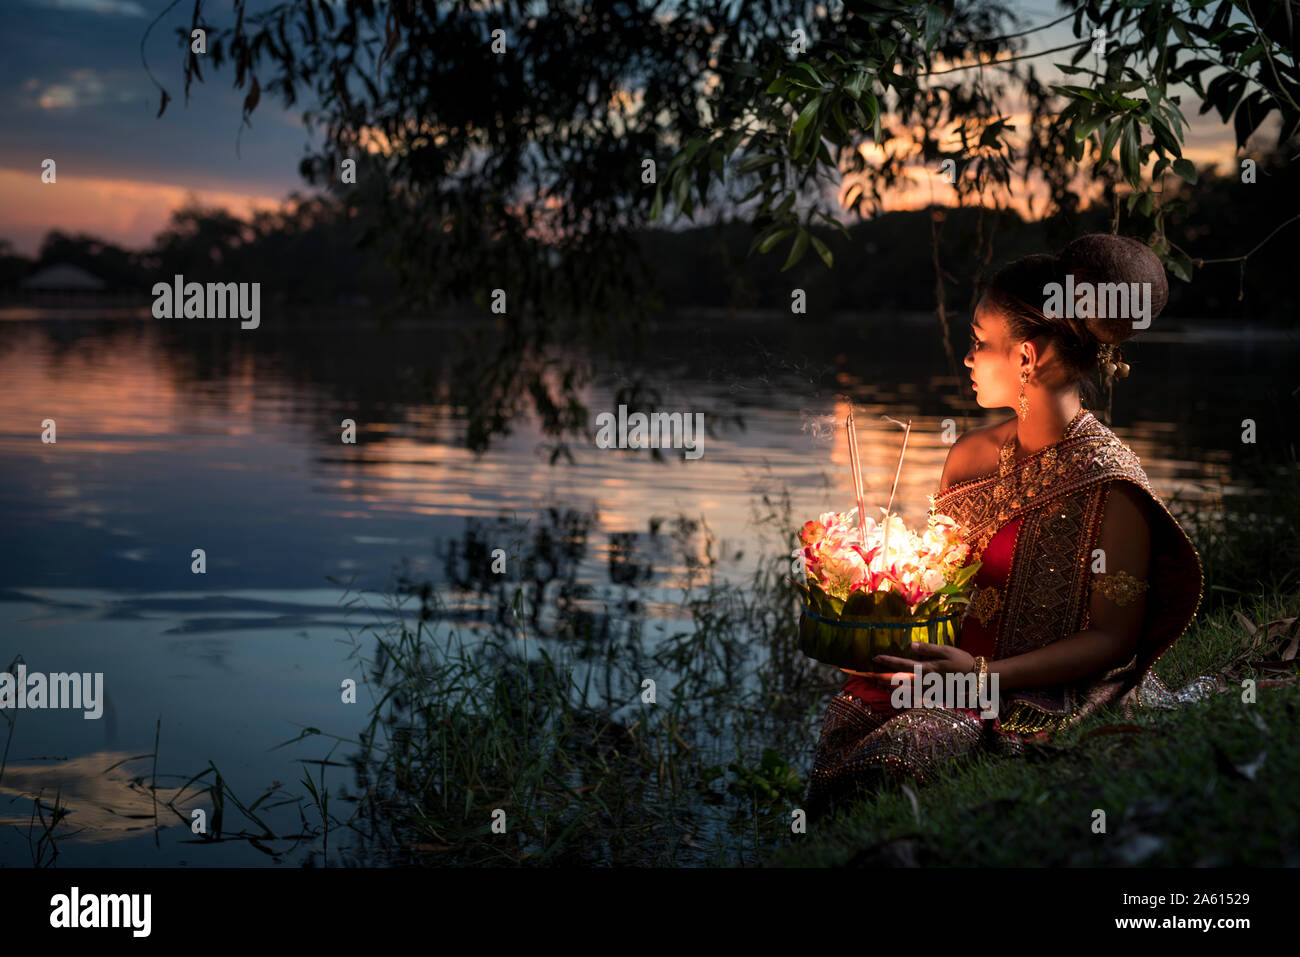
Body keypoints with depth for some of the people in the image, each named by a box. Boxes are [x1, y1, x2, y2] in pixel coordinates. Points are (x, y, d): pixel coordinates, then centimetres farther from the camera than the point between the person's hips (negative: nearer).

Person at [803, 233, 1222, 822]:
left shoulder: (1109, 480, -11)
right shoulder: (970, 455, 10)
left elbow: (1114, 638, -10)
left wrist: (983, 675, -20)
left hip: (1047, 700, -6)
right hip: (958, 669, 6)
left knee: (898, 751, -28)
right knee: (849, 718, -20)